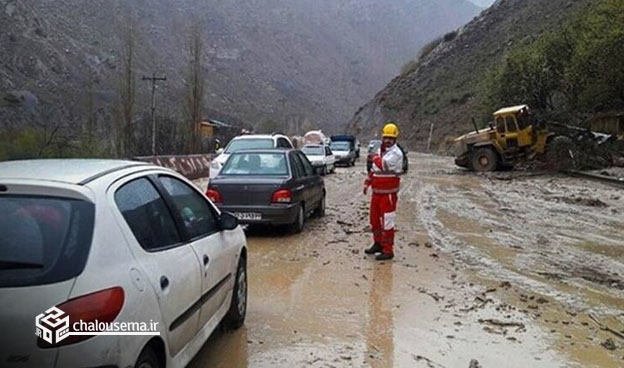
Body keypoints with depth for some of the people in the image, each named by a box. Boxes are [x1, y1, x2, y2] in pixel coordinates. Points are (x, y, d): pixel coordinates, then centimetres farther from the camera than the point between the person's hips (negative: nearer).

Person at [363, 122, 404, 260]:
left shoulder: (396, 153, -14)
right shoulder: (380, 150, 13)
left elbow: (383, 165, -29)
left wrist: (376, 157, -9)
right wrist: (367, 183, 18)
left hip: (388, 193, -9)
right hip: (376, 192, 9)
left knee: (387, 222, -5)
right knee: (374, 219, 17)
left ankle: (388, 251, 2)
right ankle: (378, 244, 32)